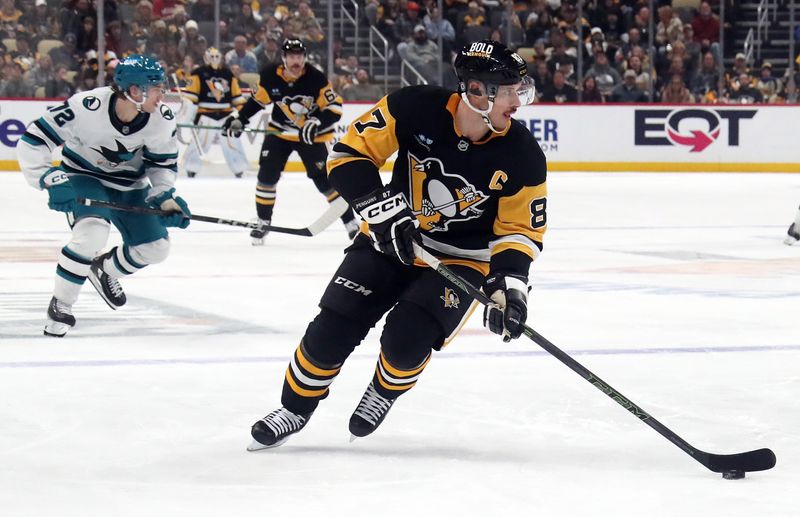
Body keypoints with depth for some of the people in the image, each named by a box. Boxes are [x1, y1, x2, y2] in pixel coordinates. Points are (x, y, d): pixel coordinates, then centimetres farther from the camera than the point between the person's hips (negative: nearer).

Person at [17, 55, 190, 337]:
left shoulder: (162, 120, -19)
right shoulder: (86, 107, -33)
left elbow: (162, 163, 0)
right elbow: (33, 141, -26)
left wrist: (165, 197, -13)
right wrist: (51, 180, -32)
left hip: (129, 185, 5)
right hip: (83, 176, -5)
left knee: (155, 248, -2)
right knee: (92, 232, -32)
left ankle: (105, 270, 31)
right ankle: (60, 305, -14)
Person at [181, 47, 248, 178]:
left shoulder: (228, 74, 13)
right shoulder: (199, 73, -2)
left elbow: (236, 94, 17)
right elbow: (190, 93, -7)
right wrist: (189, 108, -15)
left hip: (226, 114, 4)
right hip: (206, 114, -4)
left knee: (232, 142, 4)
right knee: (199, 142, -11)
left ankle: (239, 170, 14)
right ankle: (191, 169, -3)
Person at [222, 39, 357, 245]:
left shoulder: (316, 78, -23)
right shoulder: (270, 76, -13)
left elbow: (334, 107, -20)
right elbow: (258, 100, 5)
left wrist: (316, 124, -34)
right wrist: (239, 119, -1)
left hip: (312, 135, -3)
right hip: (280, 132, 3)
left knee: (326, 180, -7)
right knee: (267, 174, -6)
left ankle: (351, 223, 3)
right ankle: (263, 223, 10)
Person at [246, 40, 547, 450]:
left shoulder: (522, 155, -19)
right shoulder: (416, 108, -21)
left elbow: (519, 229, -11)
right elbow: (350, 152, -15)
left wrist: (508, 284, -27)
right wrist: (382, 209, -26)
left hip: (461, 259, -1)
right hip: (391, 239, 1)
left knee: (407, 339, -20)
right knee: (332, 329, -7)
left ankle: (384, 393, 15)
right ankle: (295, 409, 18)